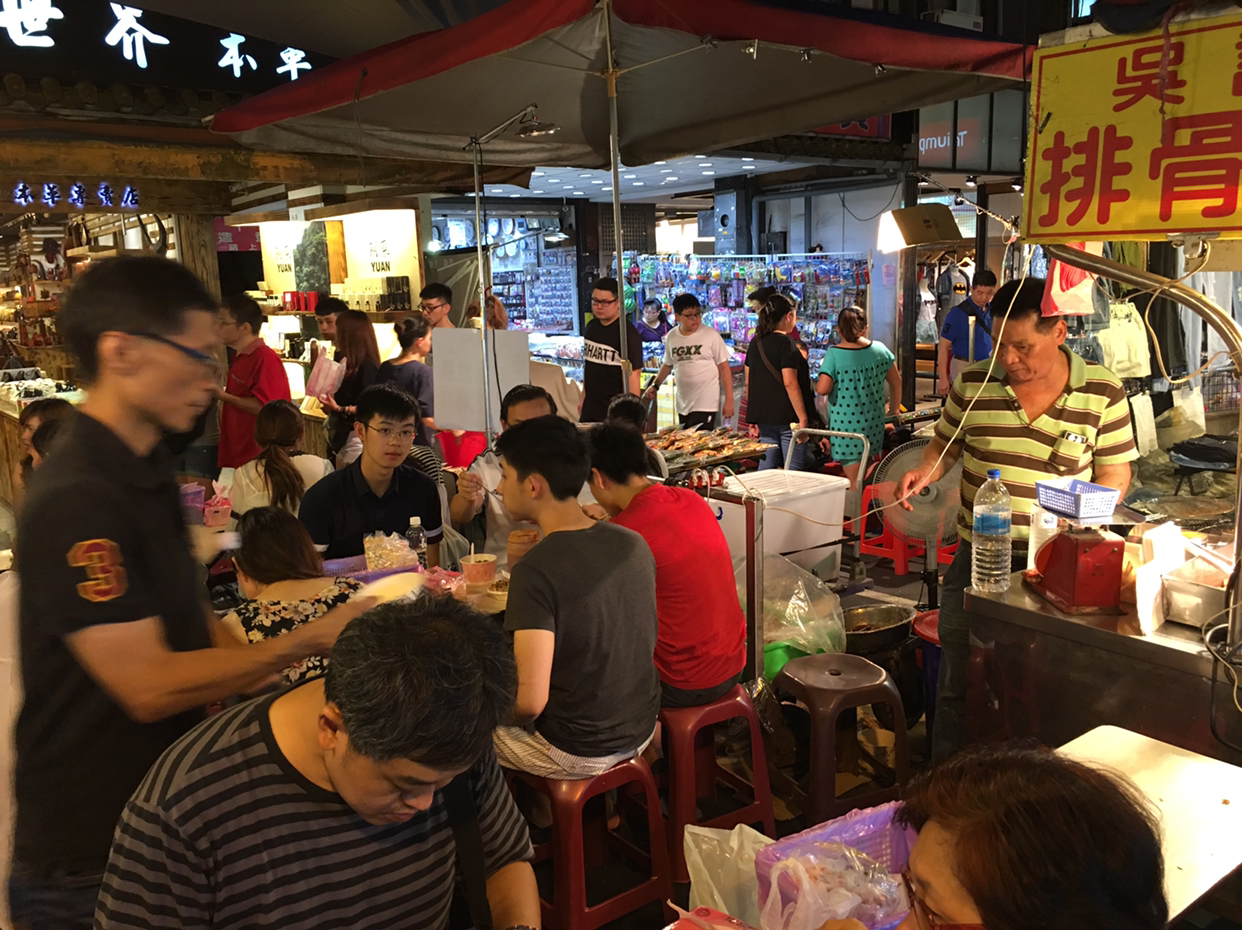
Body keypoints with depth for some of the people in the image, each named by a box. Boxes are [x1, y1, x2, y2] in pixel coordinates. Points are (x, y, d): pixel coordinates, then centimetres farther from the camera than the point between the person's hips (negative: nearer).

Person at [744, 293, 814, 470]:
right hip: (787, 418, -7)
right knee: (792, 471, -1)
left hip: (763, 416, 7)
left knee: (766, 467, 11)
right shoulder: (785, 343, -12)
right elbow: (789, 383, -19)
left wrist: (754, 416, 20)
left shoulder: (756, 342, 11)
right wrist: (803, 418, -17)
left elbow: (749, 382, 14)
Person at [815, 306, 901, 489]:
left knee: (854, 481, 3)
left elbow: (822, 389, -19)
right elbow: (896, 382, 10)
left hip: (846, 423, -4)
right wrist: (894, 409, 25)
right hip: (873, 423, 4)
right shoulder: (880, 350, 1)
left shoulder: (834, 354, -13)